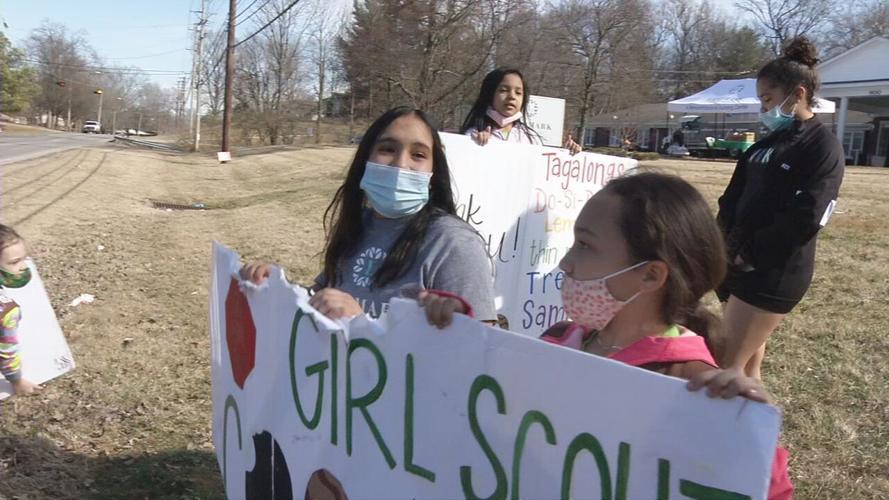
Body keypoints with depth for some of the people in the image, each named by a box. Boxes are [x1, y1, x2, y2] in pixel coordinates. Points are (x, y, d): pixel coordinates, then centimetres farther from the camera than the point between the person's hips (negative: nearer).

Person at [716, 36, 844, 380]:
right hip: (738, 266, 8)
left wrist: (748, 253, -12)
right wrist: (727, 247, -5)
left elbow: (805, 220, -18)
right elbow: (731, 201, 12)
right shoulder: (766, 145, 15)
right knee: (748, 366, 14)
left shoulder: (824, 146, -9)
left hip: (773, 275, -8)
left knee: (727, 369, -6)